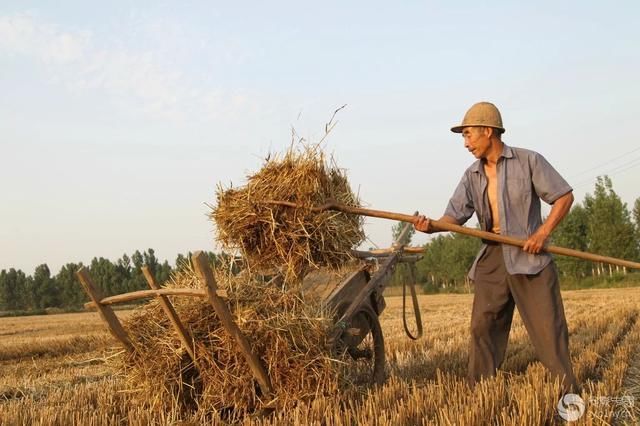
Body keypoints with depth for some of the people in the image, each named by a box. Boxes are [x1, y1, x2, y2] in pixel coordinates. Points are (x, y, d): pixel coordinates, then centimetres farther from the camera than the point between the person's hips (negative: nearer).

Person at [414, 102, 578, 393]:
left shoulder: (529, 161, -3)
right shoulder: (472, 176, 10)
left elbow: (564, 196, -1)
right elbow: (455, 215, 2)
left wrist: (543, 232, -13)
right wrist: (432, 226, -19)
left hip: (528, 253, -5)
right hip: (492, 256, 5)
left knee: (547, 325, -6)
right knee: (483, 325, 4)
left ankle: (568, 392, 2)